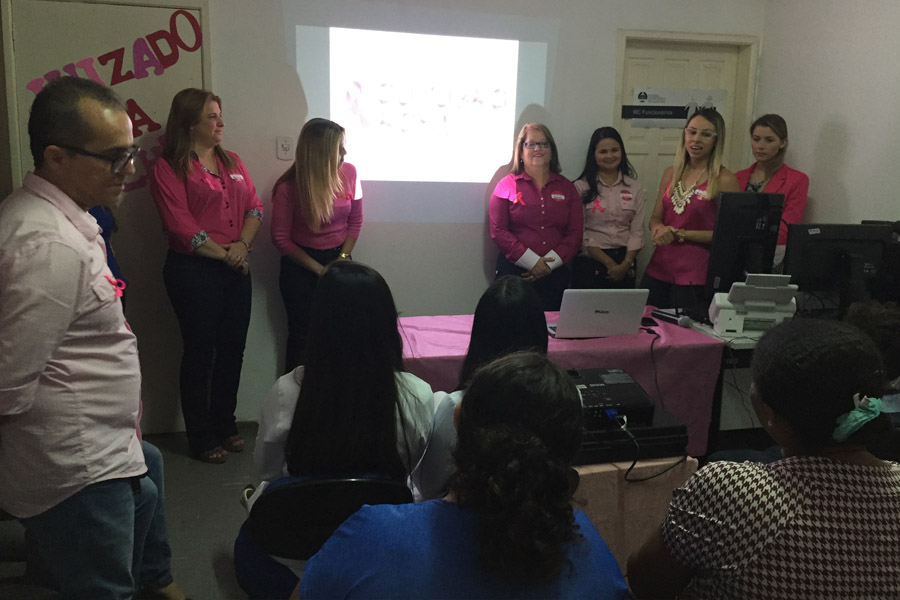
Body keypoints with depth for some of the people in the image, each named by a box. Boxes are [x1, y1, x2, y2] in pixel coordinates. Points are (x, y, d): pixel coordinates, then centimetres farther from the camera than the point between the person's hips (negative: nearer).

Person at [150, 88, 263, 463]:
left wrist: (243, 244, -10)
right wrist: (224, 254, -12)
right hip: (193, 271, -6)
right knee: (200, 352, 3)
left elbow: (254, 207, 7)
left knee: (233, 349, 10)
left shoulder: (232, 162, 14)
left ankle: (225, 425, 27)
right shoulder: (169, 168, -6)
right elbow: (182, 227, -14)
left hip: (235, 269, 6)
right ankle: (201, 438, 16)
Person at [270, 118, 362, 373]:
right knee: (302, 334, 5)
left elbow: (355, 220, 3)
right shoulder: (289, 187, -17)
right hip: (300, 264, -2)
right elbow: (281, 239, -9)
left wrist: (343, 258, -6)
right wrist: (318, 269, -11)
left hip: (338, 258, 3)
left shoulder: (348, 173, -8)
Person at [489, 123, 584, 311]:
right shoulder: (507, 185, 4)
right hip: (514, 271, -2)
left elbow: (575, 233, 6)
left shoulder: (566, 188, 12)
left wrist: (550, 263, -8)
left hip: (555, 273, 3)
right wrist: (532, 262, -12)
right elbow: (498, 231, -4)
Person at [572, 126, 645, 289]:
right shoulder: (581, 187, -2)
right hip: (590, 262, -3)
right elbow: (580, 233, -7)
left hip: (624, 265, 3)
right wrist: (609, 263, -11)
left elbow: (637, 231, 2)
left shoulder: (634, 188, 7)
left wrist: (625, 264, -11)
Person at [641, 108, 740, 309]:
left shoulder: (724, 180, -7)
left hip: (695, 276, -5)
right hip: (658, 269, 5)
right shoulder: (671, 173, 10)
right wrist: (659, 229, -8)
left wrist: (679, 234, -14)